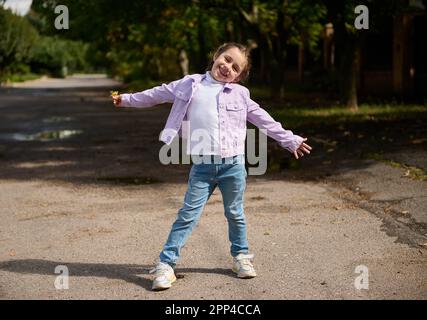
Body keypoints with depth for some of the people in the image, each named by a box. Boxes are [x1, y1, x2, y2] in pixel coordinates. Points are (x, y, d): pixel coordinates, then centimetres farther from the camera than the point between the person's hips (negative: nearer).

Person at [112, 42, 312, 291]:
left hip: (233, 165, 1)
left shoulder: (240, 94, 7)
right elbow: (159, 94, 19)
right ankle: (166, 264, 1)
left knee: (235, 214, 13)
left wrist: (291, 140, 18)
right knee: (188, 216, -2)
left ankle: (241, 255, 33)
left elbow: (264, 121, 15)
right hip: (202, 167, -1)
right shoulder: (190, 85, 7)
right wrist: (128, 99, 27)